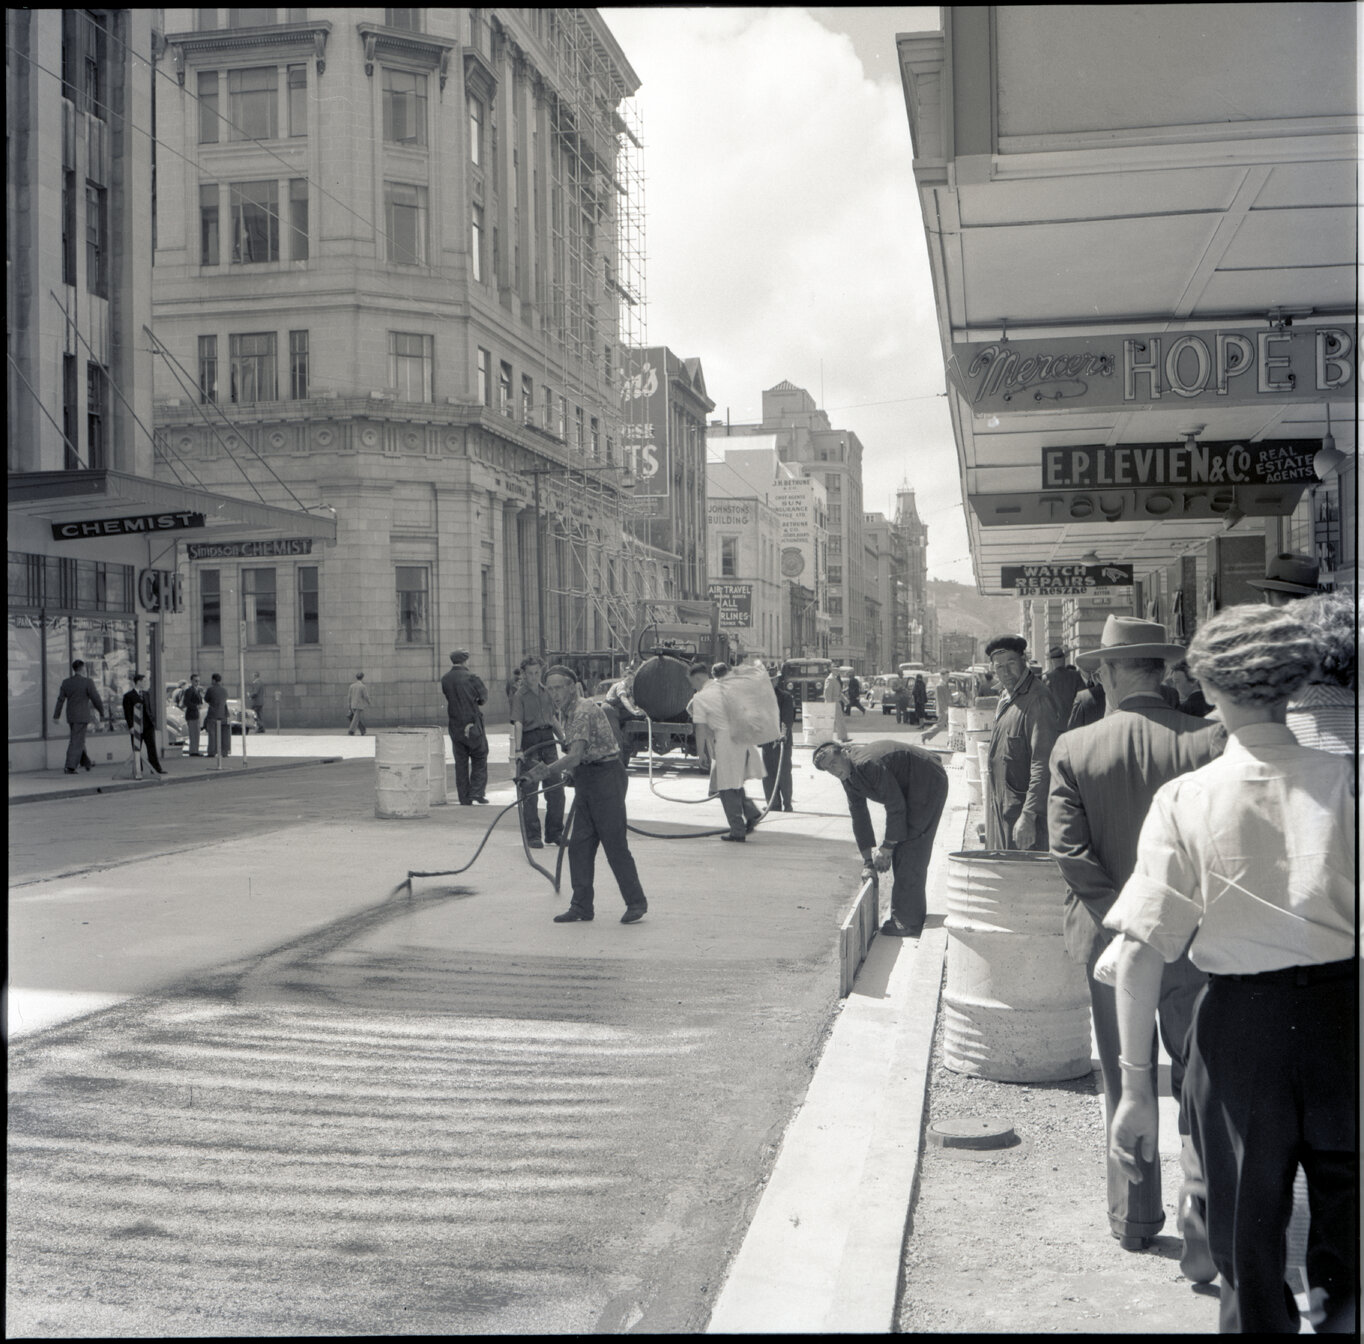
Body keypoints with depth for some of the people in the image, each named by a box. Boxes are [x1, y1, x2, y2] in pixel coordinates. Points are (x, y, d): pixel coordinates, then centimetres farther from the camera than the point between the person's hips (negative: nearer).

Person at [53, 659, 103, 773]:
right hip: (82, 716, -6)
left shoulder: (66, 682, 4)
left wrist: (56, 716, 9)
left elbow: (60, 700, 5)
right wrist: (102, 712, 3)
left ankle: (85, 762, 29)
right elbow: (96, 699, -10)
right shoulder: (87, 682, -11)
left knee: (76, 739, 19)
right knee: (77, 742, -3)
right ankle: (70, 767, -7)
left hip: (70, 716, 6)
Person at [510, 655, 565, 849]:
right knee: (529, 791, -1)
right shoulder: (519, 695, -7)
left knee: (556, 789, 6)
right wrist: (518, 749, -24)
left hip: (548, 739, 5)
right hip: (530, 741, -5)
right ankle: (532, 836, 6)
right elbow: (518, 723, -16)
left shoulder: (546, 692, 10)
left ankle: (555, 833, 18)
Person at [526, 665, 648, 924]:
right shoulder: (564, 713, 12)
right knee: (579, 844, 7)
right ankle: (581, 906, 13)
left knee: (615, 842, -6)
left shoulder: (584, 711, -19)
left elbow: (575, 756, -26)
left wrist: (546, 771, -27)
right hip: (586, 779, 9)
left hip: (606, 776, -9)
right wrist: (566, 773, 7)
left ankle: (636, 903, 4)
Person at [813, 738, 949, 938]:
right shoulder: (849, 778, 0)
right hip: (909, 789, 10)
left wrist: (886, 848, -15)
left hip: (929, 784, -10)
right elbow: (859, 816, 8)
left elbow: (896, 807, -24)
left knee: (910, 853, -13)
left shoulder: (869, 765, -30)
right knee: (901, 855, 12)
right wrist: (868, 859, 6)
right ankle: (911, 913, 23)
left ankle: (909, 922, -9)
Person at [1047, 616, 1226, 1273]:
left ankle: (1134, 1220, 29)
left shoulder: (1073, 750, -9)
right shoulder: (1210, 740, -10)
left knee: (1125, 1085, 16)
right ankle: (1202, 1216, -1)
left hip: (1111, 940, 1)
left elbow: (1069, 851, -14)